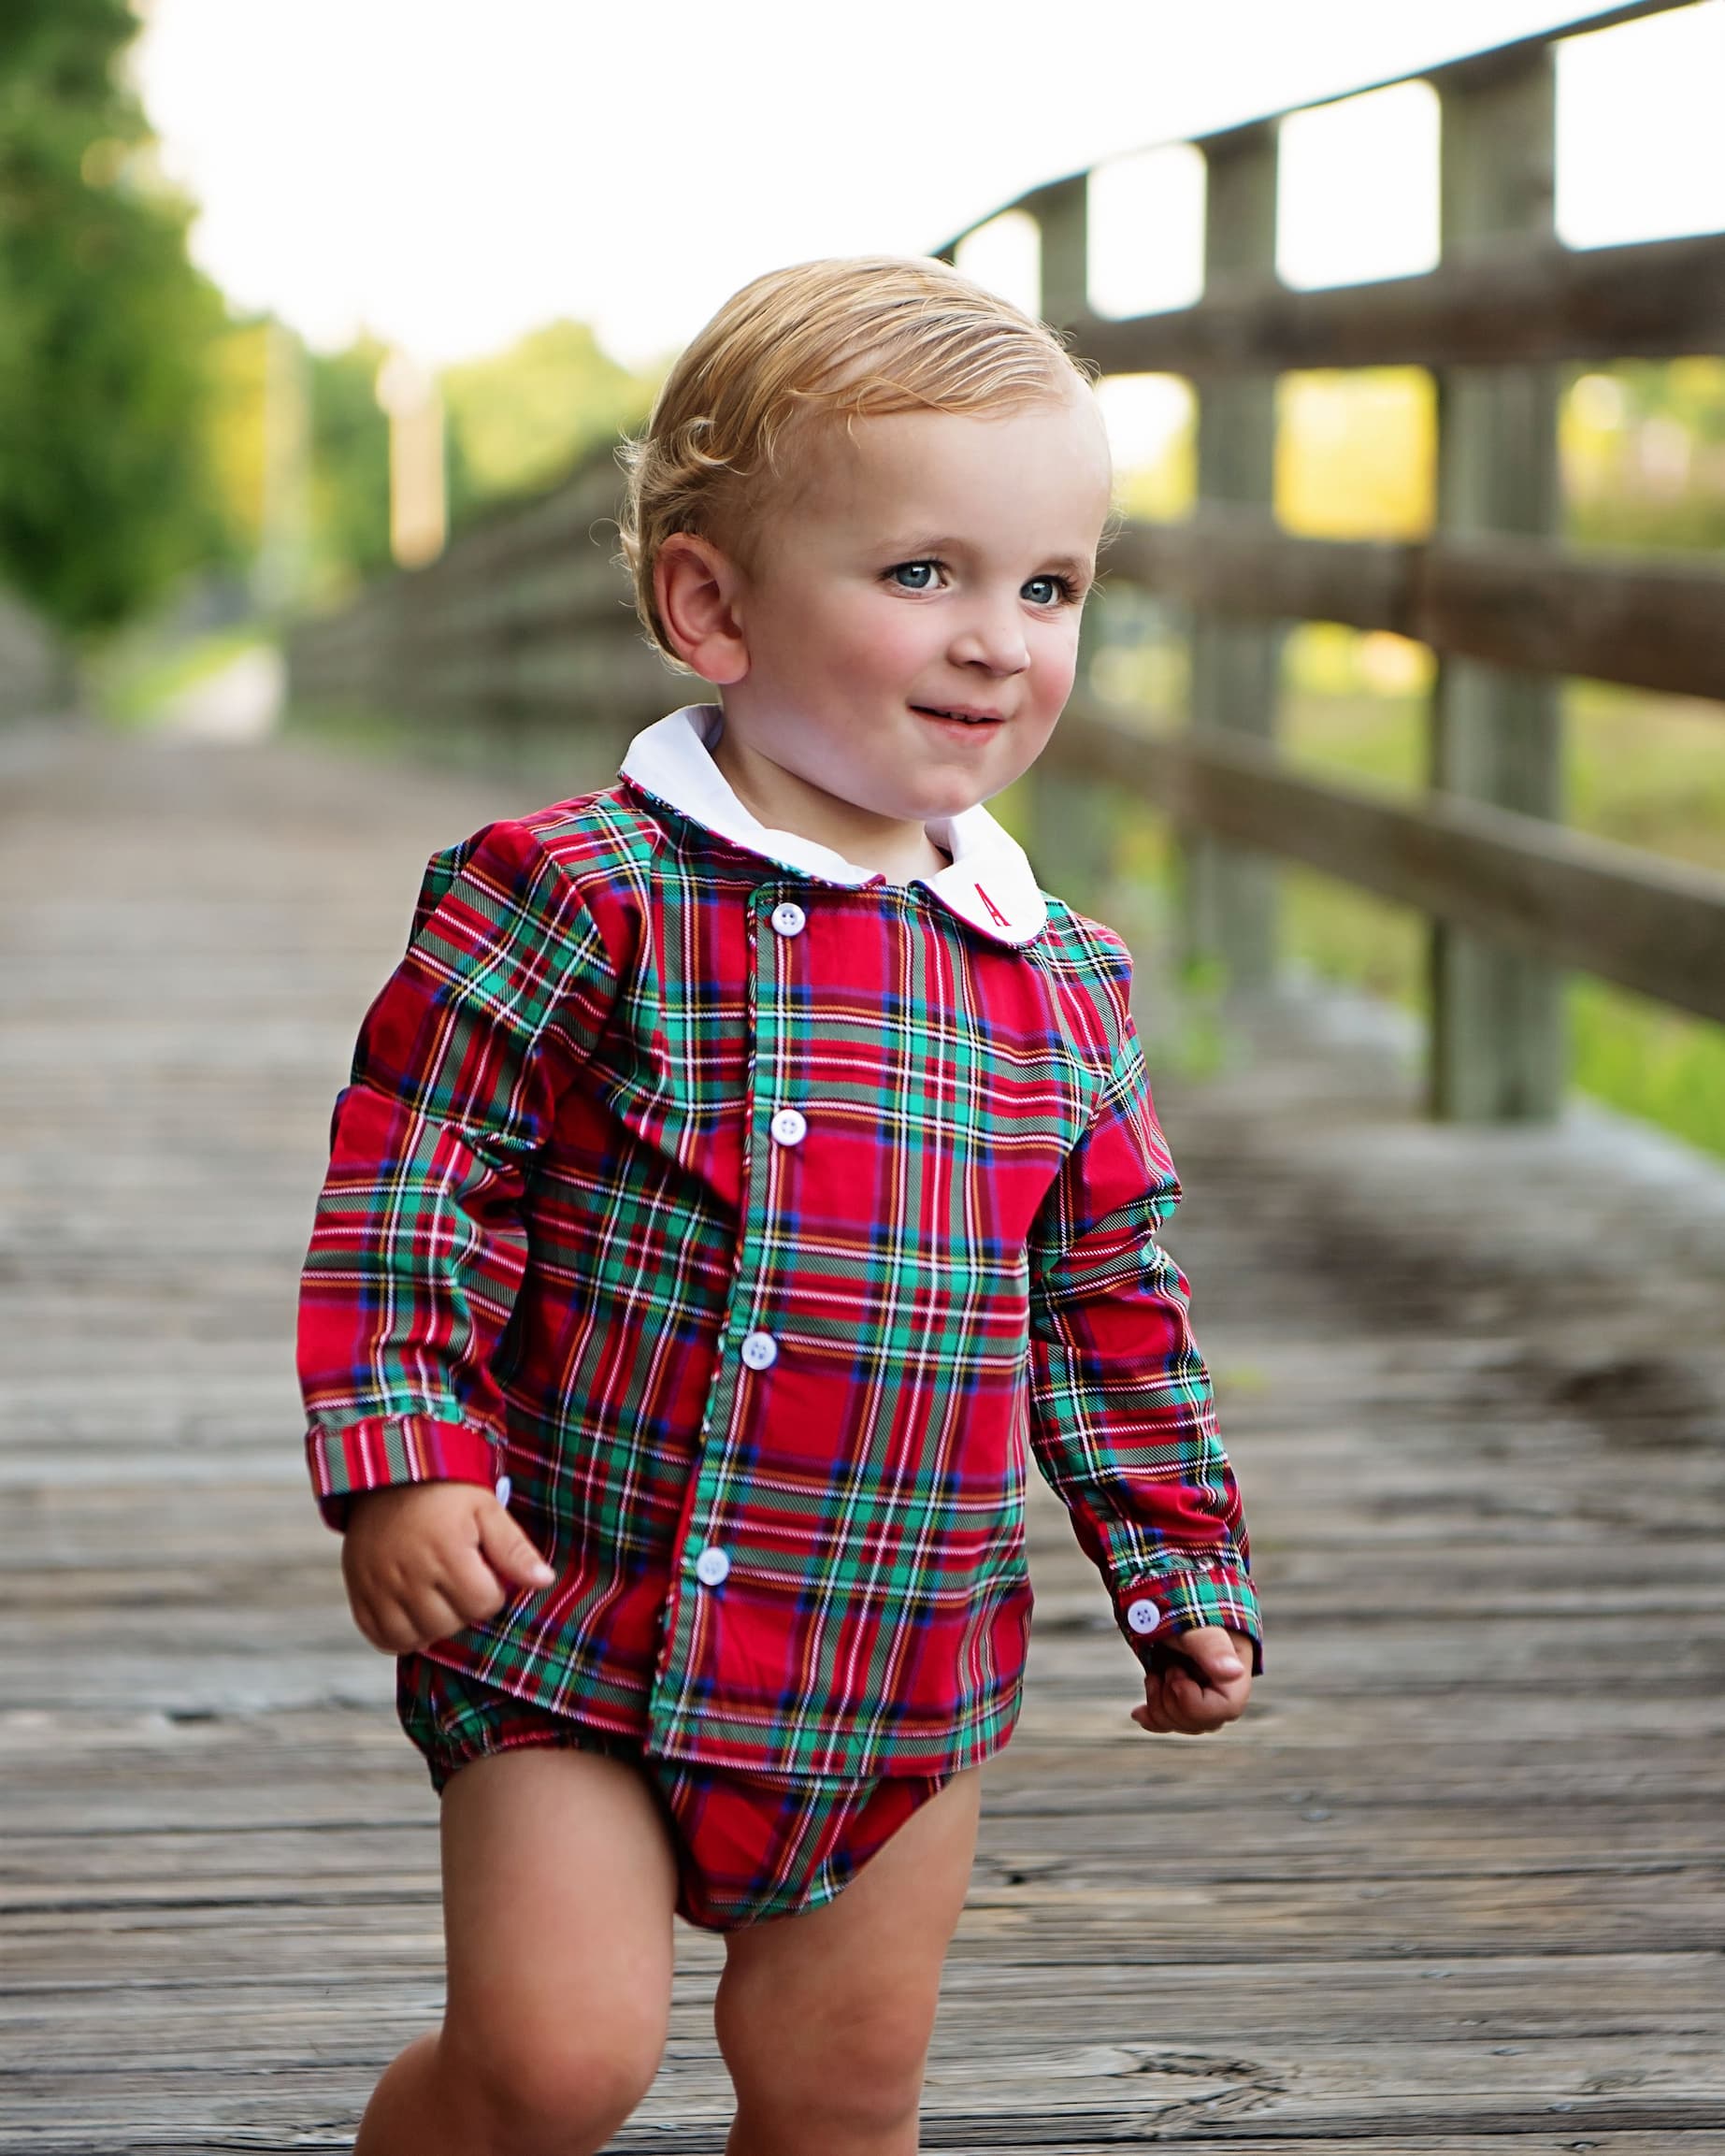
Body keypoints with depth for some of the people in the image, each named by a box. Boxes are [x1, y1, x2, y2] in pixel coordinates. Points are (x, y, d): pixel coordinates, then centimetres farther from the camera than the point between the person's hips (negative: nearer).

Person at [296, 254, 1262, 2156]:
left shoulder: (1062, 986, 5)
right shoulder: (567, 898, -10)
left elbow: (1110, 1309, 14)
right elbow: (407, 1188, -9)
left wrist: (1185, 1575, 14)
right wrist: (397, 1463, -18)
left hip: (904, 1670, 4)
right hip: (578, 1630, -4)